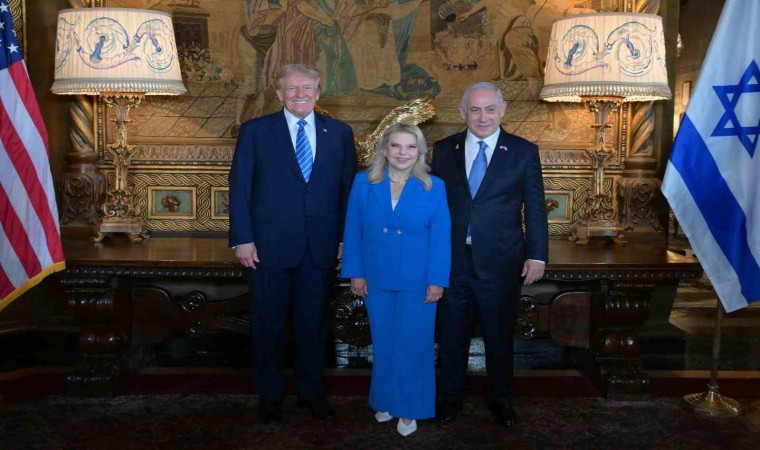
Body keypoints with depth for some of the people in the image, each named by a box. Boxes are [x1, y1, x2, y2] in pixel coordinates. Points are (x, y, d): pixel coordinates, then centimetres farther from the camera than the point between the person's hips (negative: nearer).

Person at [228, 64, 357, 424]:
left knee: (314, 322, 12)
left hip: (321, 247, 2)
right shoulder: (255, 131, 1)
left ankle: (311, 391, 31)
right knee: (268, 323, 10)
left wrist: (346, 238, 2)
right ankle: (270, 395, 28)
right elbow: (239, 187, -1)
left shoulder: (340, 133, 7)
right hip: (269, 246, -1)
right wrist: (242, 239, -7)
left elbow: (348, 188, 7)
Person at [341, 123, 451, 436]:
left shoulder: (434, 187, -4)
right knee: (384, 344, 14)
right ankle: (386, 400, 32)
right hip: (376, 279, 2)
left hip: (417, 281, -1)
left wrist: (437, 281, -9)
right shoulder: (363, 183, -1)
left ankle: (410, 407, 22)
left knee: (413, 345, 6)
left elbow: (440, 238, -5)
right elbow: (353, 231, 1)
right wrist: (355, 273, -2)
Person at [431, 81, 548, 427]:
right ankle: (450, 396, 33)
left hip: (500, 262, -1)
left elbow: (535, 208, -1)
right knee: (451, 334, 13)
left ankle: (501, 398, 33)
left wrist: (537, 255, -6)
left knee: (500, 335, 13)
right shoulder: (444, 150, 4)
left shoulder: (523, 152, -1)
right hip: (451, 261, 2)